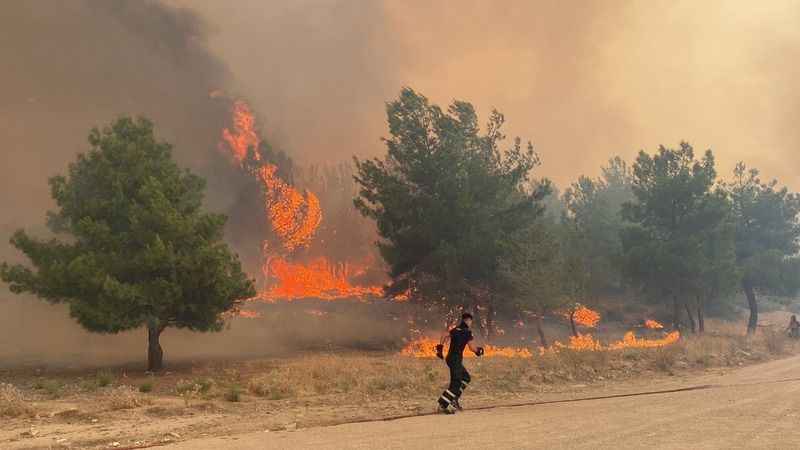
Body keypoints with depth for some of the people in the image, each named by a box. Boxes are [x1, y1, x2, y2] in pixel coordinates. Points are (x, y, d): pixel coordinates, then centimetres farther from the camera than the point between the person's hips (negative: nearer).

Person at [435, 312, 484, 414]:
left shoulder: (455, 329, 12)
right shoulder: (467, 332, -8)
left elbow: (445, 335, 1)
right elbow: (471, 347, -10)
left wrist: (440, 347, 2)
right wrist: (478, 350, 10)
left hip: (450, 358, 8)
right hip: (456, 359, -8)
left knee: (466, 377, 21)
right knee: (455, 383, -6)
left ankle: (454, 399, 16)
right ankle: (442, 405, -11)